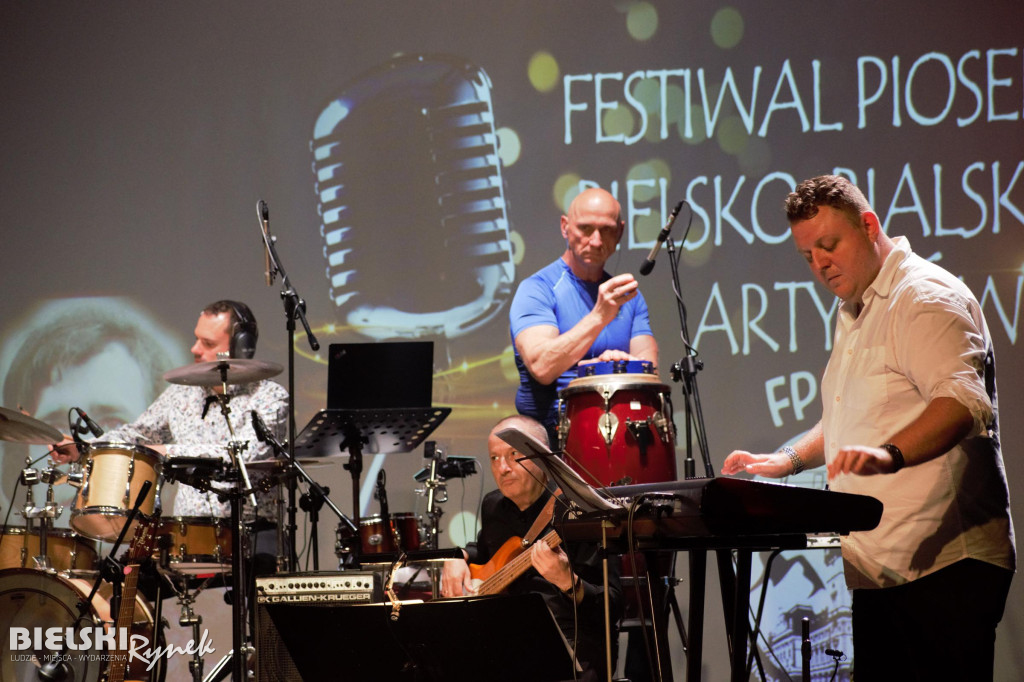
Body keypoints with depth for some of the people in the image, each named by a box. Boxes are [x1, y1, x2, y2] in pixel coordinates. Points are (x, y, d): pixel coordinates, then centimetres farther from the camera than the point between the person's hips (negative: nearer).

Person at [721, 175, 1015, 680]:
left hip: (946, 563, -9)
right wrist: (785, 462, 22)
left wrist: (889, 455, -42)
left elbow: (963, 401, -27)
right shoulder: (854, 313, 22)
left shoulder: (927, 297, -10)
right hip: (880, 571, 9)